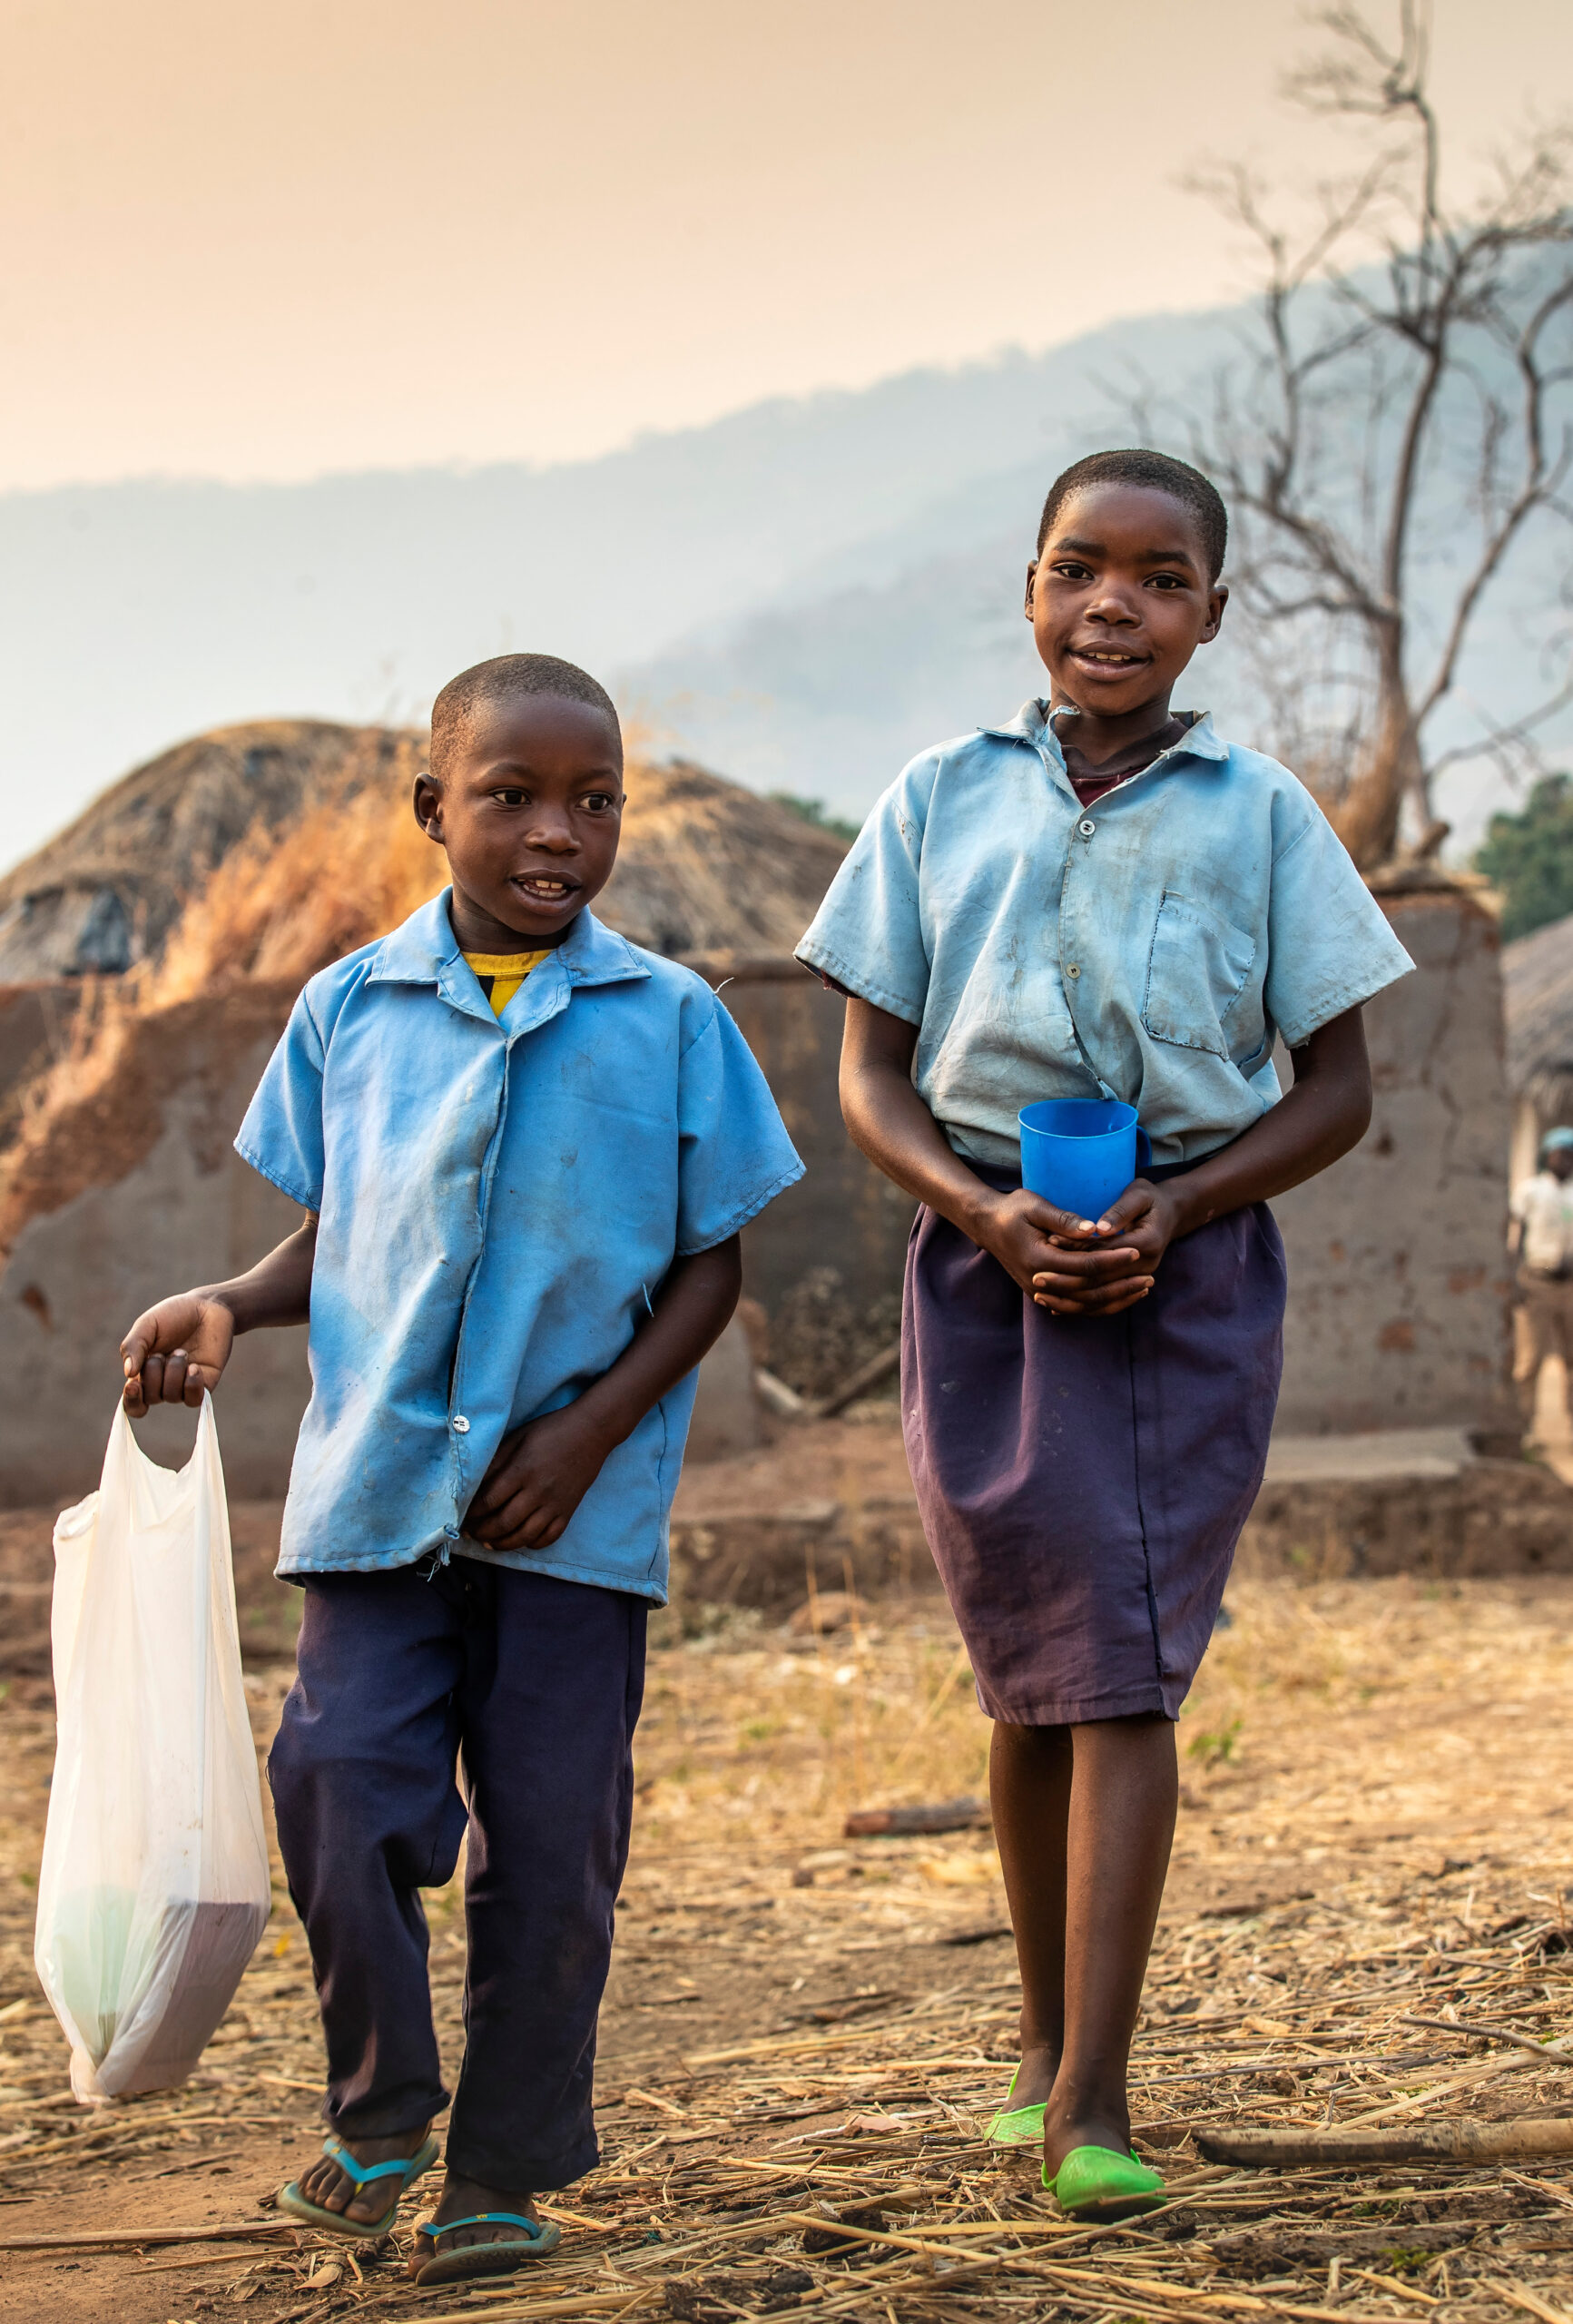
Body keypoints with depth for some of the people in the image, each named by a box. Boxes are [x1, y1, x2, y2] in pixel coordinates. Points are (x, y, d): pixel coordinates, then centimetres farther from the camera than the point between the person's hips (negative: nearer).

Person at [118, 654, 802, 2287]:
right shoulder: (347, 1009, 5)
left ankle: (506, 2172, 18)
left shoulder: (670, 1021, 0)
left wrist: (592, 1429, -9)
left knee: (551, 1840, 2)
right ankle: (378, 2117, 14)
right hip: (377, 1482, 1)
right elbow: (328, 1234, 13)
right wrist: (229, 1308, -8)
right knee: (340, 1783, -9)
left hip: (579, 1511, -1)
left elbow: (709, 1264, 3)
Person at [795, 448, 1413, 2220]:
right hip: (987, 1265, 1)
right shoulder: (941, 800, 6)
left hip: (1191, 1273, -1)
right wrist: (989, 1213, -14)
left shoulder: (1260, 814, 3)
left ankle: (1091, 2101, -8)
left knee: (1127, 1672, -8)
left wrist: (1167, 1211, -12)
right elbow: (869, 1078, 5)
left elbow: (1339, 1086, 4)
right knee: (1032, 1678, 9)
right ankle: (1044, 2037, 27)